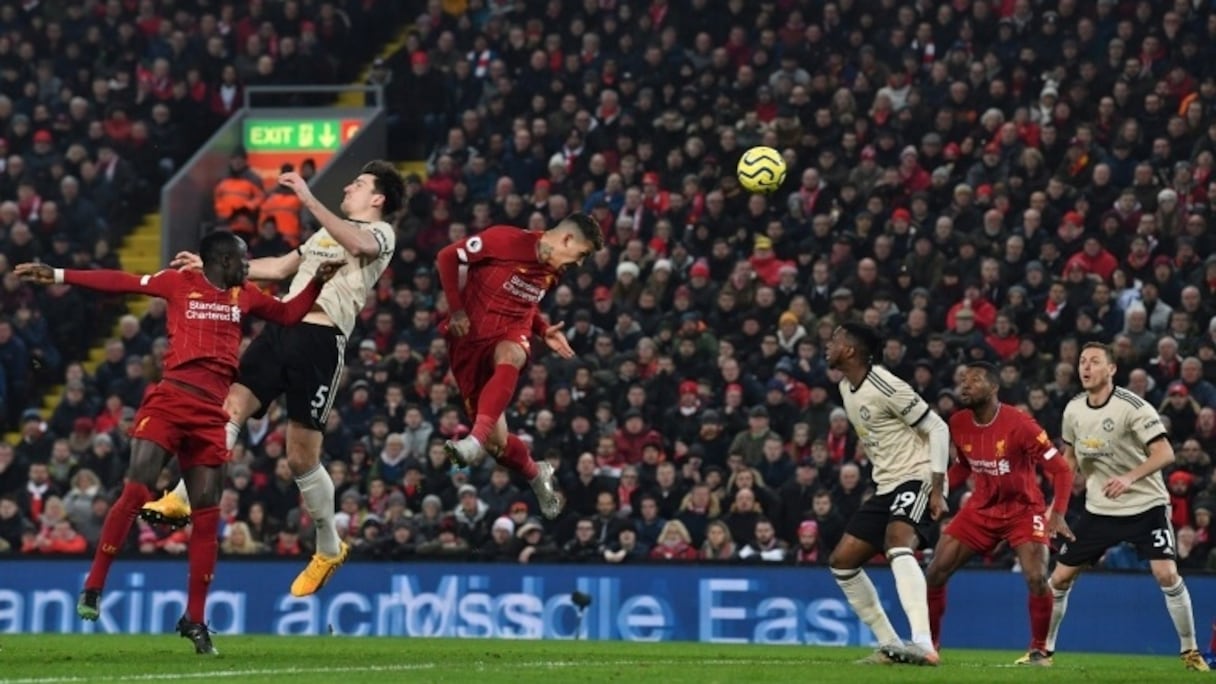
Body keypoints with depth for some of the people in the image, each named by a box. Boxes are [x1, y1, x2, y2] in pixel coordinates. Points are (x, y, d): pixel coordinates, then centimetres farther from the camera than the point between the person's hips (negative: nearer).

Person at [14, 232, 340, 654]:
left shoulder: (244, 296, 18)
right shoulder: (180, 284, 7)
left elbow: (289, 315, 28)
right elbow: (119, 283, 8)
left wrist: (317, 282, 13)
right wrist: (57, 276, 5)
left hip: (211, 413, 4)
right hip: (170, 399, -4)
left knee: (207, 512, 2)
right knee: (136, 491, -16)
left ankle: (195, 619, 10)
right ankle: (93, 586, -6)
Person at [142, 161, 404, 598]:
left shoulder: (381, 233, 3)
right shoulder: (327, 232, 29)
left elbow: (358, 244, -22)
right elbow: (279, 268, 37)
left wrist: (309, 201, -30)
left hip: (321, 340, -7)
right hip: (282, 328, 7)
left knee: (302, 458, -3)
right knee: (230, 408, -14)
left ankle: (329, 550, 14)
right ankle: (182, 499, -19)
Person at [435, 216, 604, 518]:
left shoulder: (553, 271, 9)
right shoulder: (505, 240, -12)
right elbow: (447, 257, -7)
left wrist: (544, 331, 5)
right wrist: (456, 309, -12)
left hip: (511, 336, 4)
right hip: (469, 339, -4)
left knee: (508, 359, -39)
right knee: (498, 444, -6)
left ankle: (476, 440, -48)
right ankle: (536, 474, 25)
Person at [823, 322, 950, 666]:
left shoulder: (885, 387, -17)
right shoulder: (846, 388, 10)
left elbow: (937, 428, -16)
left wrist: (937, 489, -20)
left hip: (917, 479, -10)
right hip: (886, 486, 10)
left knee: (898, 545, -35)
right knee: (842, 562, 7)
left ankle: (923, 644, -47)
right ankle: (890, 645, 13)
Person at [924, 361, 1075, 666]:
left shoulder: (1019, 424, -23)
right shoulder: (958, 424, -6)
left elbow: (1061, 469, -20)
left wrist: (1058, 514, -32)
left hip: (1023, 509, -5)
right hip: (981, 508, 5)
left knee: (1036, 578, -22)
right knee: (935, 572, -3)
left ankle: (1039, 650, -2)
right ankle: (929, 643, 13)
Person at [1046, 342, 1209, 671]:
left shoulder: (1133, 407, -18)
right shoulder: (1074, 410, 0)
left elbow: (1165, 453, -24)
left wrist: (1129, 477, -39)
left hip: (1146, 505, -5)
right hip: (1098, 509, 5)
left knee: (1167, 574, -19)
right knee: (1060, 578, 2)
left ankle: (1190, 651, -3)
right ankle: (1044, 647, 19)